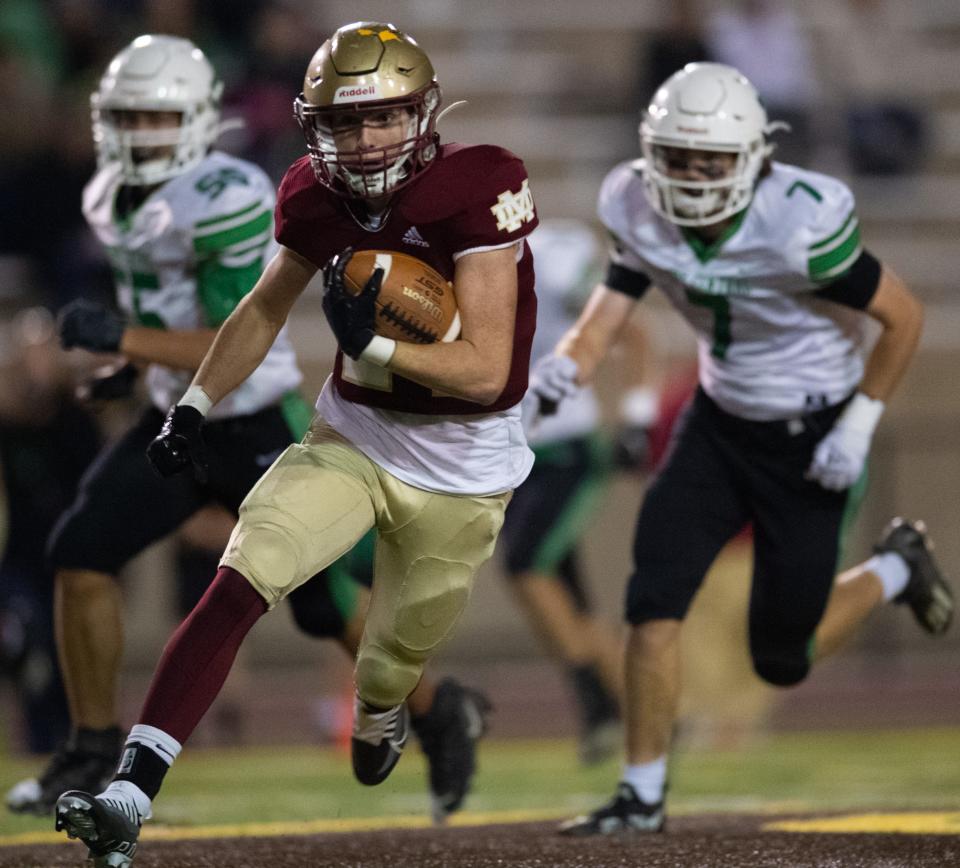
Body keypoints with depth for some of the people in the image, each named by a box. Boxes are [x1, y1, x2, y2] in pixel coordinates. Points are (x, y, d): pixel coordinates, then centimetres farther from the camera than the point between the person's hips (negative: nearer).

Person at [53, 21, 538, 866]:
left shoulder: (476, 192, -23)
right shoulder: (317, 200, -7)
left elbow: (486, 373, -24)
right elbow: (267, 308, 14)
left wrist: (372, 346, -35)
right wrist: (195, 406, 8)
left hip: (461, 471, -3)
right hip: (352, 437, 3)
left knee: (397, 657, 14)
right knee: (238, 583, -19)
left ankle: (377, 716, 55)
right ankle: (131, 796, -24)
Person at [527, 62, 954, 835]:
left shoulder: (800, 224, -29)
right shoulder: (642, 214, -13)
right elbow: (606, 314, -9)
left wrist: (859, 426, -17)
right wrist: (564, 367, -31)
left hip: (809, 443, -4)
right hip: (720, 424, 4)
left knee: (782, 660, 4)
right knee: (654, 604, -11)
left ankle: (893, 572, 34)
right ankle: (643, 796, 2)